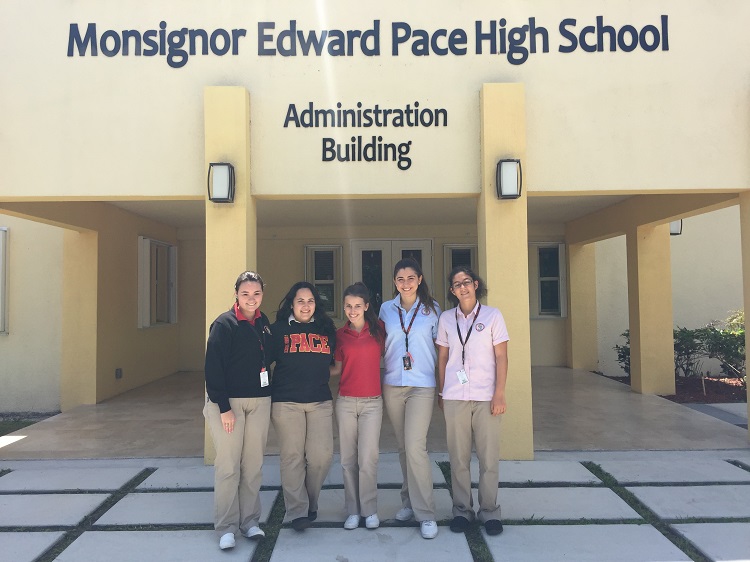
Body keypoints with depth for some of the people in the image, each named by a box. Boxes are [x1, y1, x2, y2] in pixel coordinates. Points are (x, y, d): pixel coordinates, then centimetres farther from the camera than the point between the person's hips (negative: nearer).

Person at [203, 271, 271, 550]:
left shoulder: (263, 322, 8)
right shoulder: (224, 324, -10)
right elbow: (213, 368, -13)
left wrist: (268, 394, 7)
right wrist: (224, 407, -16)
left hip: (260, 401, 5)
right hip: (228, 402, -5)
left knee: (253, 464, 10)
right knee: (228, 466, 1)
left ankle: (250, 520, 24)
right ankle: (226, 527, 14)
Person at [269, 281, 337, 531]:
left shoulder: (326, 329, 11)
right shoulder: (279, 329, 3)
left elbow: (335, 363, 20)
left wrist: (319, 375, 8)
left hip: (321, 401, 2)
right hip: (287, 402, -2)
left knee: (322, 455, -2)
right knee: (292, 457, -1)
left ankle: (310, 502, 22)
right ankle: (297, 511, 11)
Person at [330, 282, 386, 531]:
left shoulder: (378, 329, 1)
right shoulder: (340, 334, 4)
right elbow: (337, 368, 9)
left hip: (372, 402, -1)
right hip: (345, 401, 2)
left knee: (368, 459, -4)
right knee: (348, 459, 6)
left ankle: (370, 510, 13)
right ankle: (353, 511, 20)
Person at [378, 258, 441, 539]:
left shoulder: (432, 309, 2)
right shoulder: (386, 309, 8)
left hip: (422, 385, -3)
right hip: (392, 385, 3)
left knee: (415, 446, -12)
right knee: (403, 446, 11)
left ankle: (426, 514, -2)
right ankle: (409, 501, 27)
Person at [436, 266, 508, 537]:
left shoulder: (492, 316, 1)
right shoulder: (446, 319, 6)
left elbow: (501, 357, 0)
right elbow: (442, 358, 11)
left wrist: (500, 393, -6)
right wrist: (441, 392, 8)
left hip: (486, 397, -1)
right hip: (454, 397, 2)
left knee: (489, 457, 3)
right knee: (458, 457, 6)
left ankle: (490, 511, 17)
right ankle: (462, 510, 19)